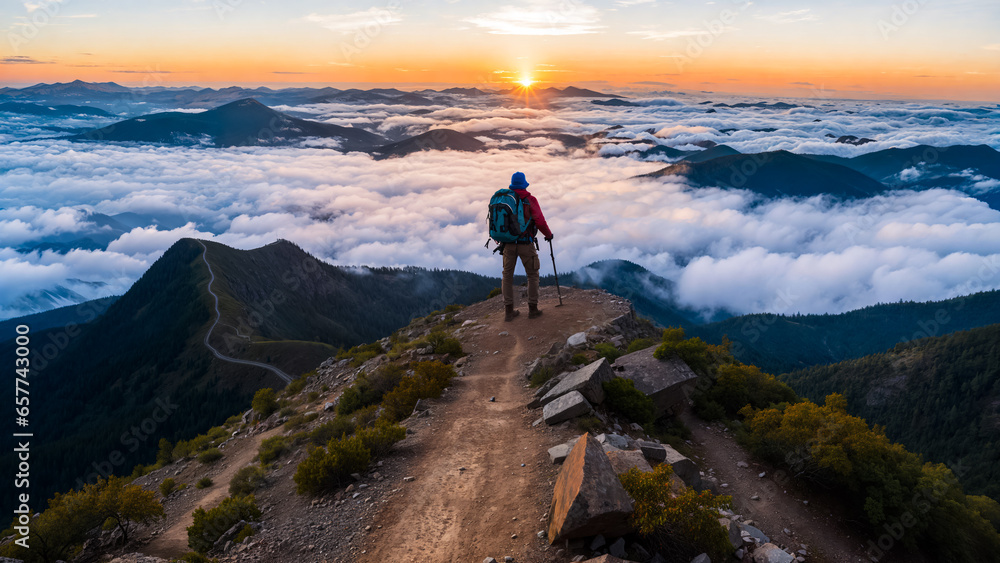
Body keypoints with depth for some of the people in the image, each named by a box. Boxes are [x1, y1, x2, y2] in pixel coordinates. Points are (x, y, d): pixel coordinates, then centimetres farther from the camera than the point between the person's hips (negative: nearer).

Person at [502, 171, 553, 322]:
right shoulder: (530, 200, -9)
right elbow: (540, 222, -14)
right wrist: (549, 234, 4)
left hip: (508, 243, 3)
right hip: (526, 243, -3)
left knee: (507, 275, 11)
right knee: (532, 275, 12)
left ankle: (509, 311, 11)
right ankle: (533, 309, 13)